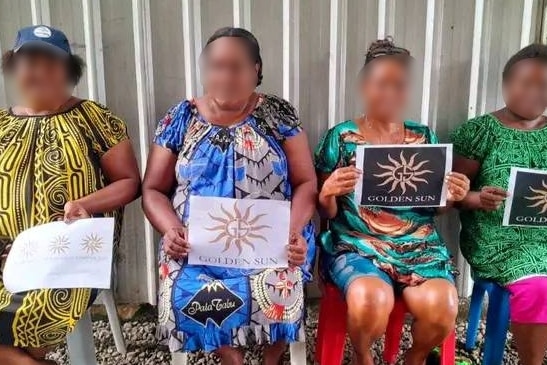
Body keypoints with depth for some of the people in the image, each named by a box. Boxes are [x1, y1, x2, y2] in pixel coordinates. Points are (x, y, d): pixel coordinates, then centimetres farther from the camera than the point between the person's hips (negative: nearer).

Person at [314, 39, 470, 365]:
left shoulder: (425, 138, 10)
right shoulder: (342, 137, 2)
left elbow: (436, 206, 16)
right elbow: (328, 212, 2)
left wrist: (452, 197, -6)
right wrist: (328, 193, -20)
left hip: (420, 248, 3)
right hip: (356, 246, -2)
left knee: (441, 307, -25)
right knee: (371, 301, -32)